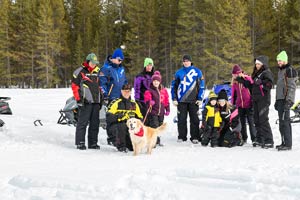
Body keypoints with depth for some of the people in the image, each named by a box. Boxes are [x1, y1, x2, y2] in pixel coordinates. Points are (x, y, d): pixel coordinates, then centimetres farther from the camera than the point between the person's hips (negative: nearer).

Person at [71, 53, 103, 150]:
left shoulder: (98, 72, 17)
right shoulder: (80, 71, -2)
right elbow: (75, 85, -5)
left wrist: (101, 99, 18)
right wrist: (78, 99, -11)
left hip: (96, 101, 6)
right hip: (85, 102, -6)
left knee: (95, 123, 8)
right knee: (83, 122, -7)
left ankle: (93, 143, 15)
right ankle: (80, 142, -2)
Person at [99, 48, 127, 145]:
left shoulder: (121, 69, 16)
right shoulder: (106, 68, -7)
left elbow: (125, 81, 25)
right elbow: (102, 83, -11)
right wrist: (105, 96, -14)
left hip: (122, 97, 7)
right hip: (111, 98, -7)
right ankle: (111, 139, 2)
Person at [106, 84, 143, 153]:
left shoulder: (134, 104, 12)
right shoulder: (116, 103, -5)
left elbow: (139, 117, 18)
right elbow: (109, 117, -15)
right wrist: (120, 117, -29)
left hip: (130, 127, 4)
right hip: (116, 126, -4)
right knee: (122, 126, -39)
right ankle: (121, 146, -18)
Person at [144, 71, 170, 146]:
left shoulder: (163, 91, 10)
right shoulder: (149, 91, -4)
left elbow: (166, 101, 15)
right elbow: (147, 99, -15)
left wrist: (167, 110, 14)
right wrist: (149, 102, -36)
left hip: (161, 112, 5)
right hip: (152, 112, -5)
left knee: (160, 126, 12)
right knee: (154, 126, -12)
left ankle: (157, 141, 23)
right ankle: (154, 140, -8)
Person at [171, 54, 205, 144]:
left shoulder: (197, 72, 3)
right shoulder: (179, 72, 7)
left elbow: (201, 85, 4)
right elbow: (174, 86, 11)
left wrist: (200, 99, -3)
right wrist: (174, 99, 4)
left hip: (193, 100, -1)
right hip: (181, 100, 1)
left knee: (194, 119, 0)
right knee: (181, 119, 3)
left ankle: (195, 137, 6)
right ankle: (181, 136, 11)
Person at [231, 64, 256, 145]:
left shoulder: (248, 79, -11)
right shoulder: (234, 82, 6)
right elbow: (233, 93, 14)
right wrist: (233, 104, 14)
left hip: (249, 104, -6)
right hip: (240, 105, 6)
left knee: (251, 122, -5)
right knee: (242, 122, 13)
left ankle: (254, 139, -2)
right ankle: (244, 138, 22)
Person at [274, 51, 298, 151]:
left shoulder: (289, 70, -10)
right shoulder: (281, 70, 21)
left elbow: (291, 87, -15)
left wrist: (288, 101, -21)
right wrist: (277, 101, 25)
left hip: (286, 100, -10)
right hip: (280, 99, 10)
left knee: (284, 121, -13)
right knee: (282, 121, 12)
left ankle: (287, 144, -13)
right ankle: (284, 142, 17)